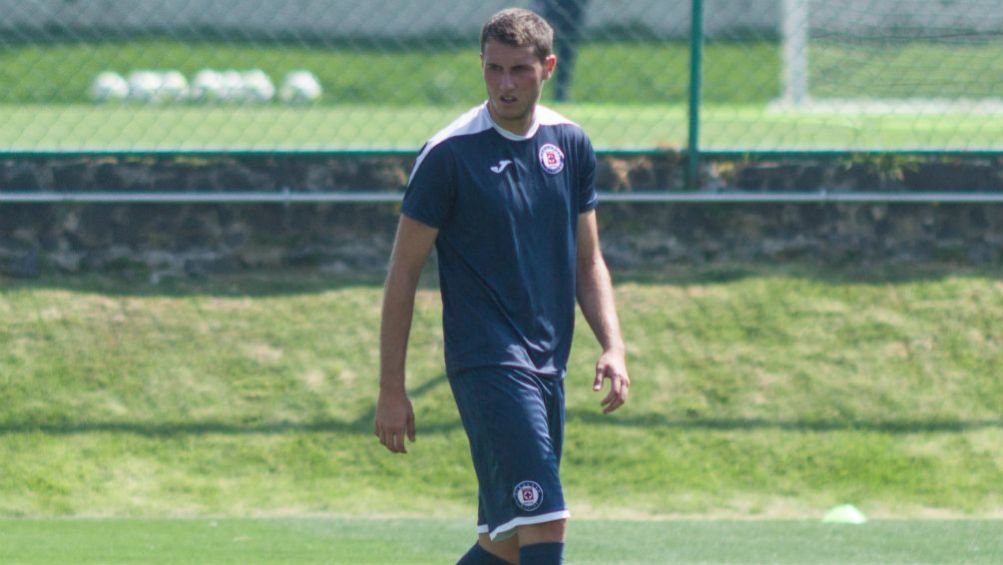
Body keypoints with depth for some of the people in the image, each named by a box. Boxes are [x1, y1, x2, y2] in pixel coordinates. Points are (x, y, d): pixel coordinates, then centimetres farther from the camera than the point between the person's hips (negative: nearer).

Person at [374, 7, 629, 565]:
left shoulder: (572, 145, 8)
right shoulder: (448, 154, -8)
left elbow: (588, 261, 17)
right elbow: (404, 272, -4)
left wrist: (613, 346, 3)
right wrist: (391, 389, -6)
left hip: (547, 367, 6)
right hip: (487, 366, -6)